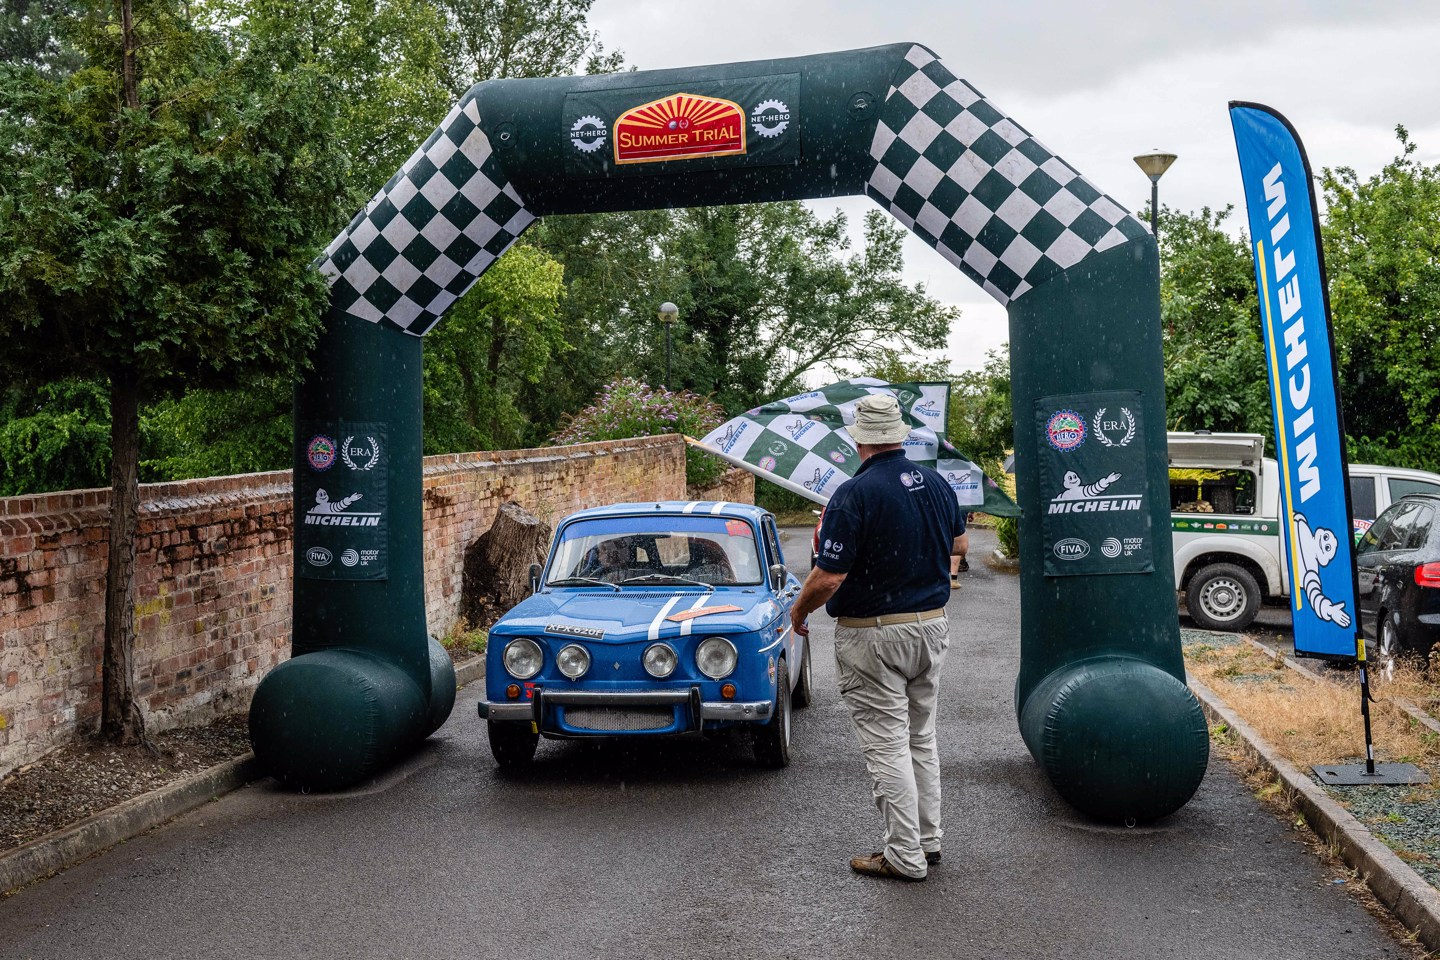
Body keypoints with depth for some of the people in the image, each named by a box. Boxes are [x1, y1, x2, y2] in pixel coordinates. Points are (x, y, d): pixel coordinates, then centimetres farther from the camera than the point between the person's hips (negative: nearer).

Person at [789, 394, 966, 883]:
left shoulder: (855, 494, -20)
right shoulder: (936, 483, 1)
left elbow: (829, 576, -22)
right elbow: (956, 540, 20)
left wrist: (798, 611, -4)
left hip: (872, 635, -7)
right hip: (932, 625, 7)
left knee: (886, 745, 1)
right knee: (921, 739, 19)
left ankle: (906, 856, 8)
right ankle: (929, 839, 28)